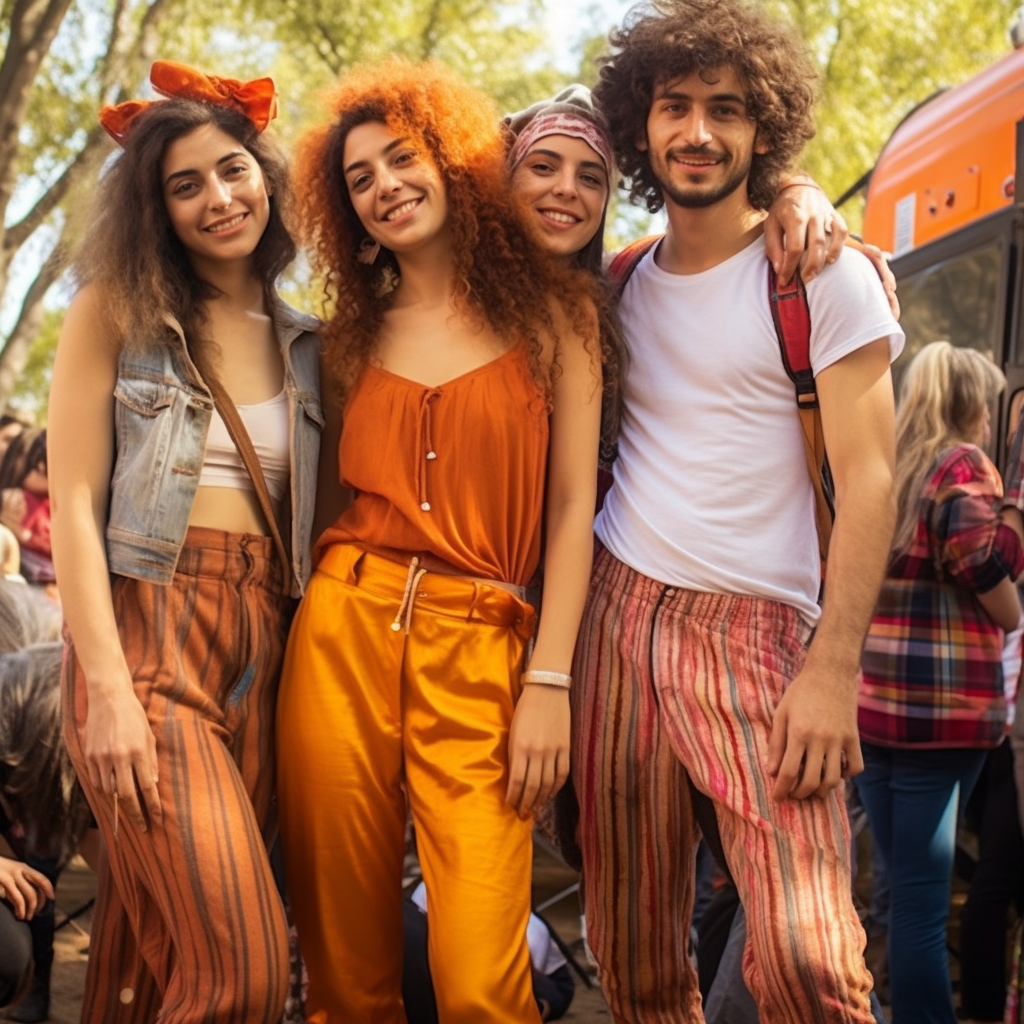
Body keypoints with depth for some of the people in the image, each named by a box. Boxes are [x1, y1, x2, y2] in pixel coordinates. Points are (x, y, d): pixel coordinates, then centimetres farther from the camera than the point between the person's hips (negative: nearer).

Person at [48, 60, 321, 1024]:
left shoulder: (301, 341, 16)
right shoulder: (116, 310, 3)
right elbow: (73, 505, -4)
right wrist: (108, 688, -14)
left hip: (264, 643, 4)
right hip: (146, 628, -4)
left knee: (155, 946, 4)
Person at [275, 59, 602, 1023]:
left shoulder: (550, 311, 7)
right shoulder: (353, 335, 16)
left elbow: (573, 504, 2)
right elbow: (328, 492, 15)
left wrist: (550, 681, -5)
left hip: (479, 647, -2)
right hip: (343, 627, 3)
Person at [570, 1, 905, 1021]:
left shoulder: (823, 276, -1)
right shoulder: (621, 283, 13)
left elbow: (867, 482, -6)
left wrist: (834, 672, -14)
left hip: (754, 629, -4)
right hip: (615, 609, 4)